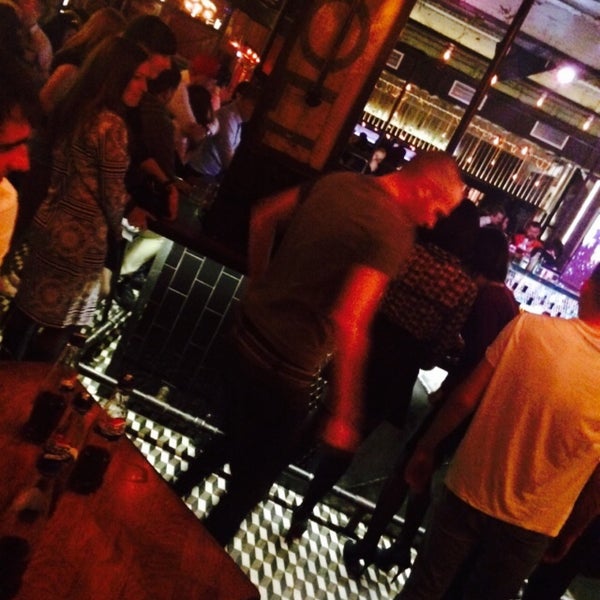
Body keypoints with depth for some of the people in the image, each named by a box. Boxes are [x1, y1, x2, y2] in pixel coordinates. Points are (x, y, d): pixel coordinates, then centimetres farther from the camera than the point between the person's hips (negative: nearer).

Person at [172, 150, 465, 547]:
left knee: (234, 440, 31)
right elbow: (349, 322, -30)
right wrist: (344, 415, -23)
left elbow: (263, 217, 14)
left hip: (247, 333, 8)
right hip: (284, 370, -8)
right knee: (251, 482, 15)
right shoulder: (395, 231, -20)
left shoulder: (336, 182, 3)